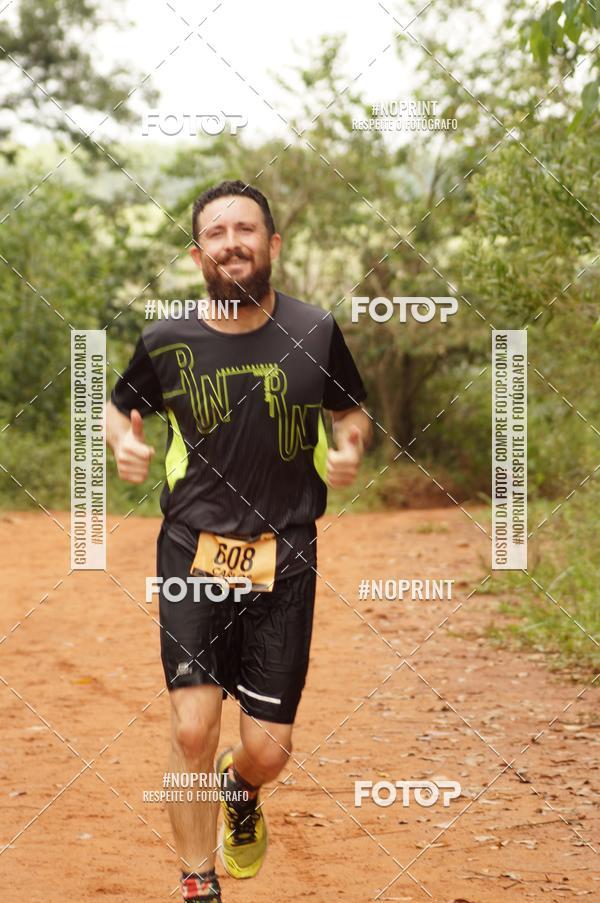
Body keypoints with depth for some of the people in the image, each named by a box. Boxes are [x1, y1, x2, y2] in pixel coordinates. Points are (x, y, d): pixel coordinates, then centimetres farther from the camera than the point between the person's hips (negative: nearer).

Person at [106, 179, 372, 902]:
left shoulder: (315, 333, -1)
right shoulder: (166, 342, -2)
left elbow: (352, 410, 16)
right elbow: (117, 405, 16)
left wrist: (350, 446, -7)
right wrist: (122, 442, -7)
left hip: (285, 558, 1)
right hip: (192, 551, 0)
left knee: (267, 749, 0)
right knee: (192, 729, -13)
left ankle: (240, 789, 39)